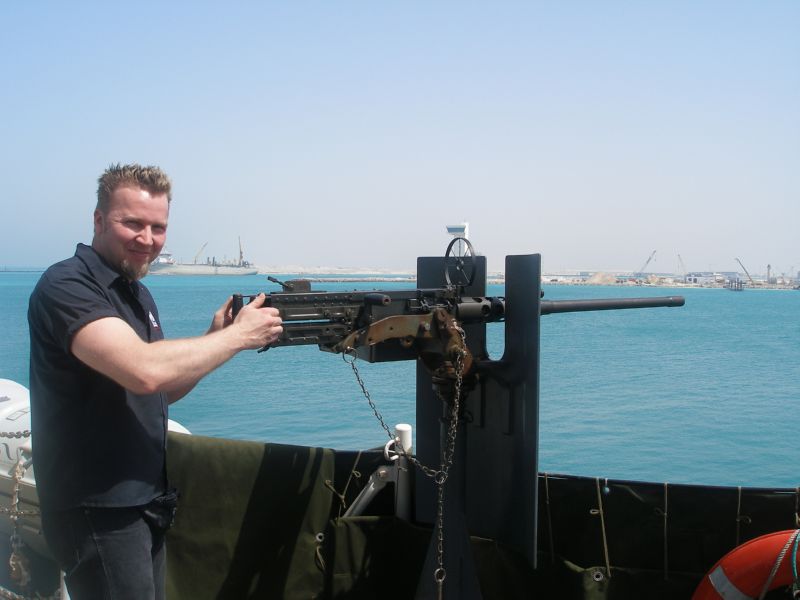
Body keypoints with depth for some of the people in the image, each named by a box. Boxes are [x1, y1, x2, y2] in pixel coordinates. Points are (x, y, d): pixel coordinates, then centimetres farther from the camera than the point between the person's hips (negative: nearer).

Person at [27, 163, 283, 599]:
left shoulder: (137, 294, 11)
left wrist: (215, 337, 0)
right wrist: (238, 335, -20)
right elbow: (144, 372, -33)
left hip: (145, 499, 9)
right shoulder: (66, 286, -18)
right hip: (98, 509, -9)